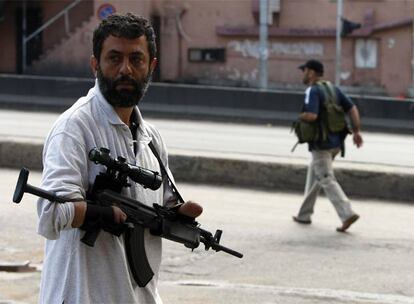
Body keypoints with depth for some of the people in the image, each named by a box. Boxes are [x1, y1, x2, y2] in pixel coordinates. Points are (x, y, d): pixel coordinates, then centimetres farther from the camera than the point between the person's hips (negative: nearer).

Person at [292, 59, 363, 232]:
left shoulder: (312, 91, -14)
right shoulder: (332, 88, 11)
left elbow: (311, 116, -28)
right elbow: (352, 109, 7)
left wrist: (300, 116, -6)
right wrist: (356, 131, 6)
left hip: (321, 144, -9)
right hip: (336, 142, 9)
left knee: (327, 181, -8)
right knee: (313, 176, 20)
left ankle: (347, 214, -20)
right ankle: (304, 215, 27)